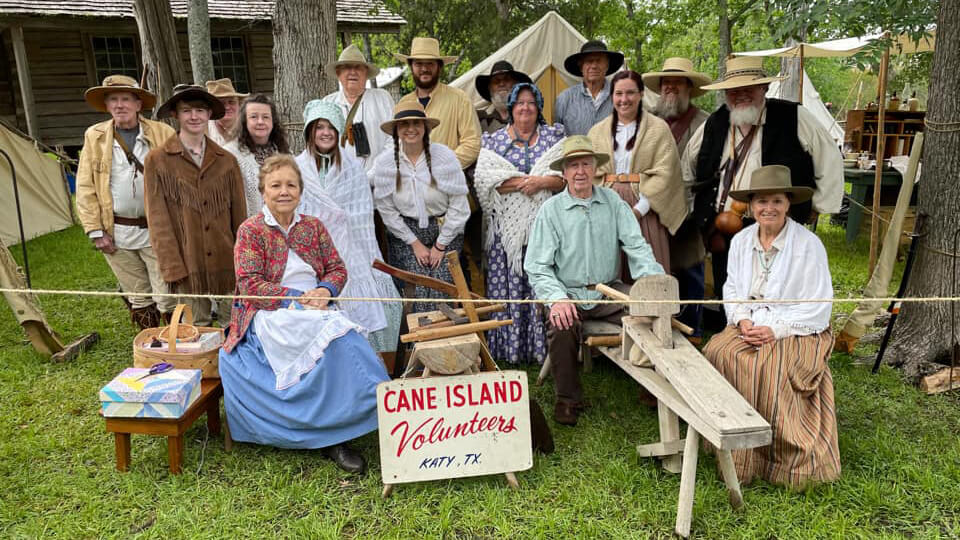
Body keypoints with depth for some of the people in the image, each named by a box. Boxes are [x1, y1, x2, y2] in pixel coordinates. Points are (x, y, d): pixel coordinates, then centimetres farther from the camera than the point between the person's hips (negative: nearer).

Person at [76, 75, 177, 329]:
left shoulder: (163, 133, 0)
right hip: (116, 234, 2)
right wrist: (96, 231, -1)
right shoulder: (94, 136, 4)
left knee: (169, 295, -1)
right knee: (138, 297, 13)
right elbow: (85, 188, 5)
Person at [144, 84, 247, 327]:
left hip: (227, 263, 2)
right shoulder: (157, 160, 1)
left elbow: (239, 215, 9)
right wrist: (172, 267, -9)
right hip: (188, 266, -2)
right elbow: (157, 219, -2)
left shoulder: (227, 161, 7)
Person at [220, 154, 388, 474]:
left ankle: (334, 434, -19)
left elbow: (338, 269, 12)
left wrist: (324, 291, -12)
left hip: (315, 311, 5)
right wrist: (300, 298, -17)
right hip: (270, 317, -4)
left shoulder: (313, 227, 15)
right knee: (334, 342, -31)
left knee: (346, 342, -29)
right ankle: (331, 435, -20)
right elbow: (251, 285, -7)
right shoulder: (250, 231, 2)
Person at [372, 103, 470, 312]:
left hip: (444, 232, 0)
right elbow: (386, 210, -2)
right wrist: (414, 243, -3)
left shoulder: (445, 156, -9)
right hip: (405, 234, 1)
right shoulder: (385, 161, -6)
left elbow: (459, 207, -7)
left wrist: (440, 245, -6)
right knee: (419, 291, -12)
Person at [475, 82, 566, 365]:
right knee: (508, 284, -2)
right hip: (507, 227, 0)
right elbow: (484, 179, -2)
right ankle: (509, 348, 6)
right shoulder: (494, 140, 12)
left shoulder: (554, 137, 13)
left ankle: (542, 345, 5)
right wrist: (519, 183, -11)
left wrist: (543, 182, -13)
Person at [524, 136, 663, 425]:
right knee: (562, 328, -31)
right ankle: (568, 399, -7)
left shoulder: (613, 201, 8)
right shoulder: (551, 210, 0)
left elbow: (636, 246, 2)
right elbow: (537, 266, -4)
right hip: (569, 293, -2)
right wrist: (557, 298, -22)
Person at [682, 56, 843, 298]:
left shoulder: (794, 118, -2)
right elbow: (686, 168, 21)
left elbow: (830, 160, 5)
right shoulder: (714, 124, 8)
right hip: (721, 236, 4)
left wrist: (817, 207, 6)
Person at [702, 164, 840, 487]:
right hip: (749, 325, 4)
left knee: (770, 366, -32)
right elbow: (731, 290, 11)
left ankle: (782, 458, -13)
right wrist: (742, 320, -9)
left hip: (797, 330, -4)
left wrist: (776, 330, -19)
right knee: (719, 353, -24)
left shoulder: (808, 244, -8)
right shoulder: (741, 241, 7)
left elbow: (817, 306, -10)